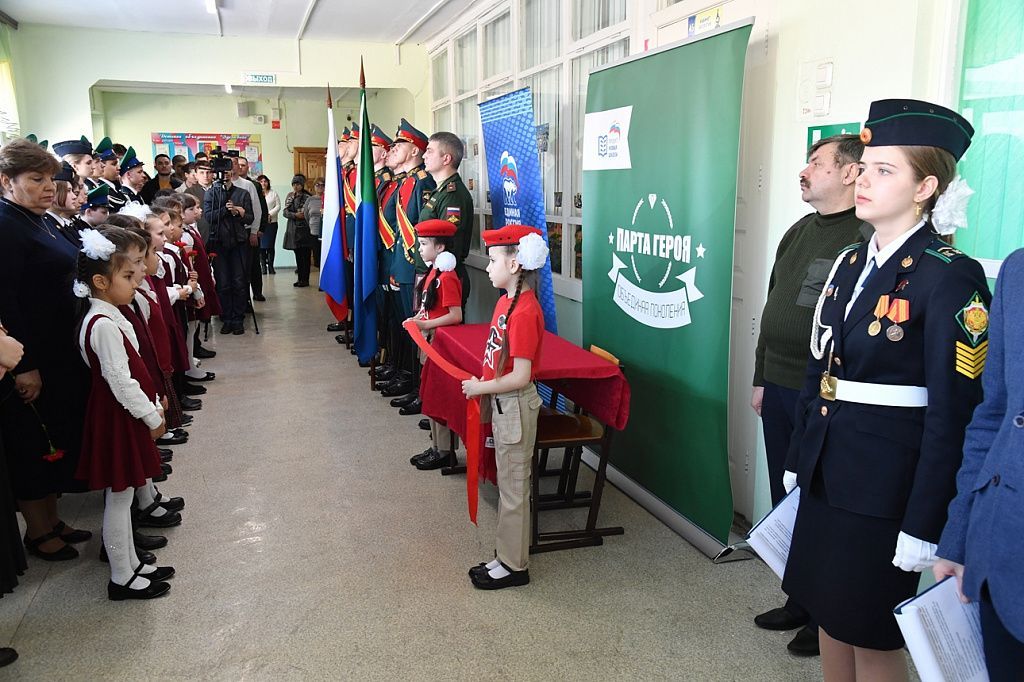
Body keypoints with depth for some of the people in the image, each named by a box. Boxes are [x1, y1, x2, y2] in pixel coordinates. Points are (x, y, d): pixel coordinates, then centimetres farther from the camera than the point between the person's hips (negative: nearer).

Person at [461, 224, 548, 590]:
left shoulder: (524, 312, -23)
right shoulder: (506, 301, 6)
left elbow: (520, 376, -25)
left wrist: (480, 387, -15)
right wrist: (483, 386, 5)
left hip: (515, 407, -9)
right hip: (502, 405, 9)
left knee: (513, 488, 5)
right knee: (508, 484, 19)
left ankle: (514, 566, 20)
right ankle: (508, 556, 32)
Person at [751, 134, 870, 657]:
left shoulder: (866, 239, -14)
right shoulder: (798, 232, 12)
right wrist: (762, 378, 16)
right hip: (779, 391, 8)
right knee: (786, 501, 17)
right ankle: (799, 600, 34)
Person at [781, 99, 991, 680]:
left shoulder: (951, 278, -15)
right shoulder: (851, 263, 7)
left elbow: (953, 414, -16)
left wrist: (923, 526, -15)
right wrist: (800, 463, 13)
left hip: (887, 484, -7)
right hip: (828, 473, 7)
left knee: (873, 634, 9)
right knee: (829, 613, 19)